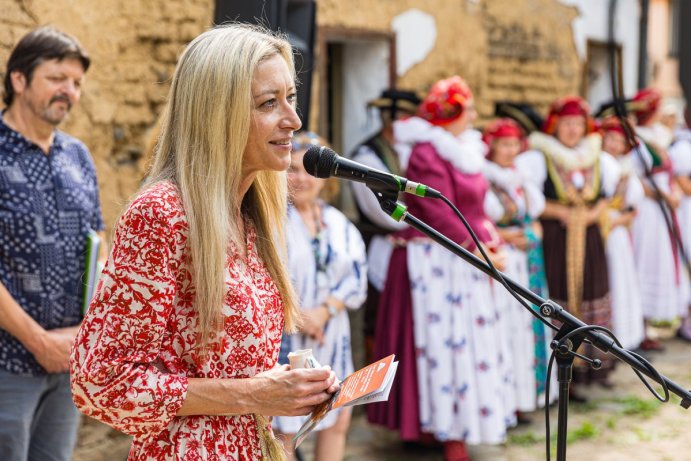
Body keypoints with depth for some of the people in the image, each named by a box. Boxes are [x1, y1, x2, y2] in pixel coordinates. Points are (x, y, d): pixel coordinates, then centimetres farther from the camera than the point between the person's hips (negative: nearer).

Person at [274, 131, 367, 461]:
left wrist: (323, 312, -13)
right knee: (284, 426, -2)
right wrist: (297, 316, -16)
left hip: (331, 337, 6)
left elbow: (356, 276, 2)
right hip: (283, 338, -5)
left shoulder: (339, 223, 8)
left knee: (338, 419, 11)